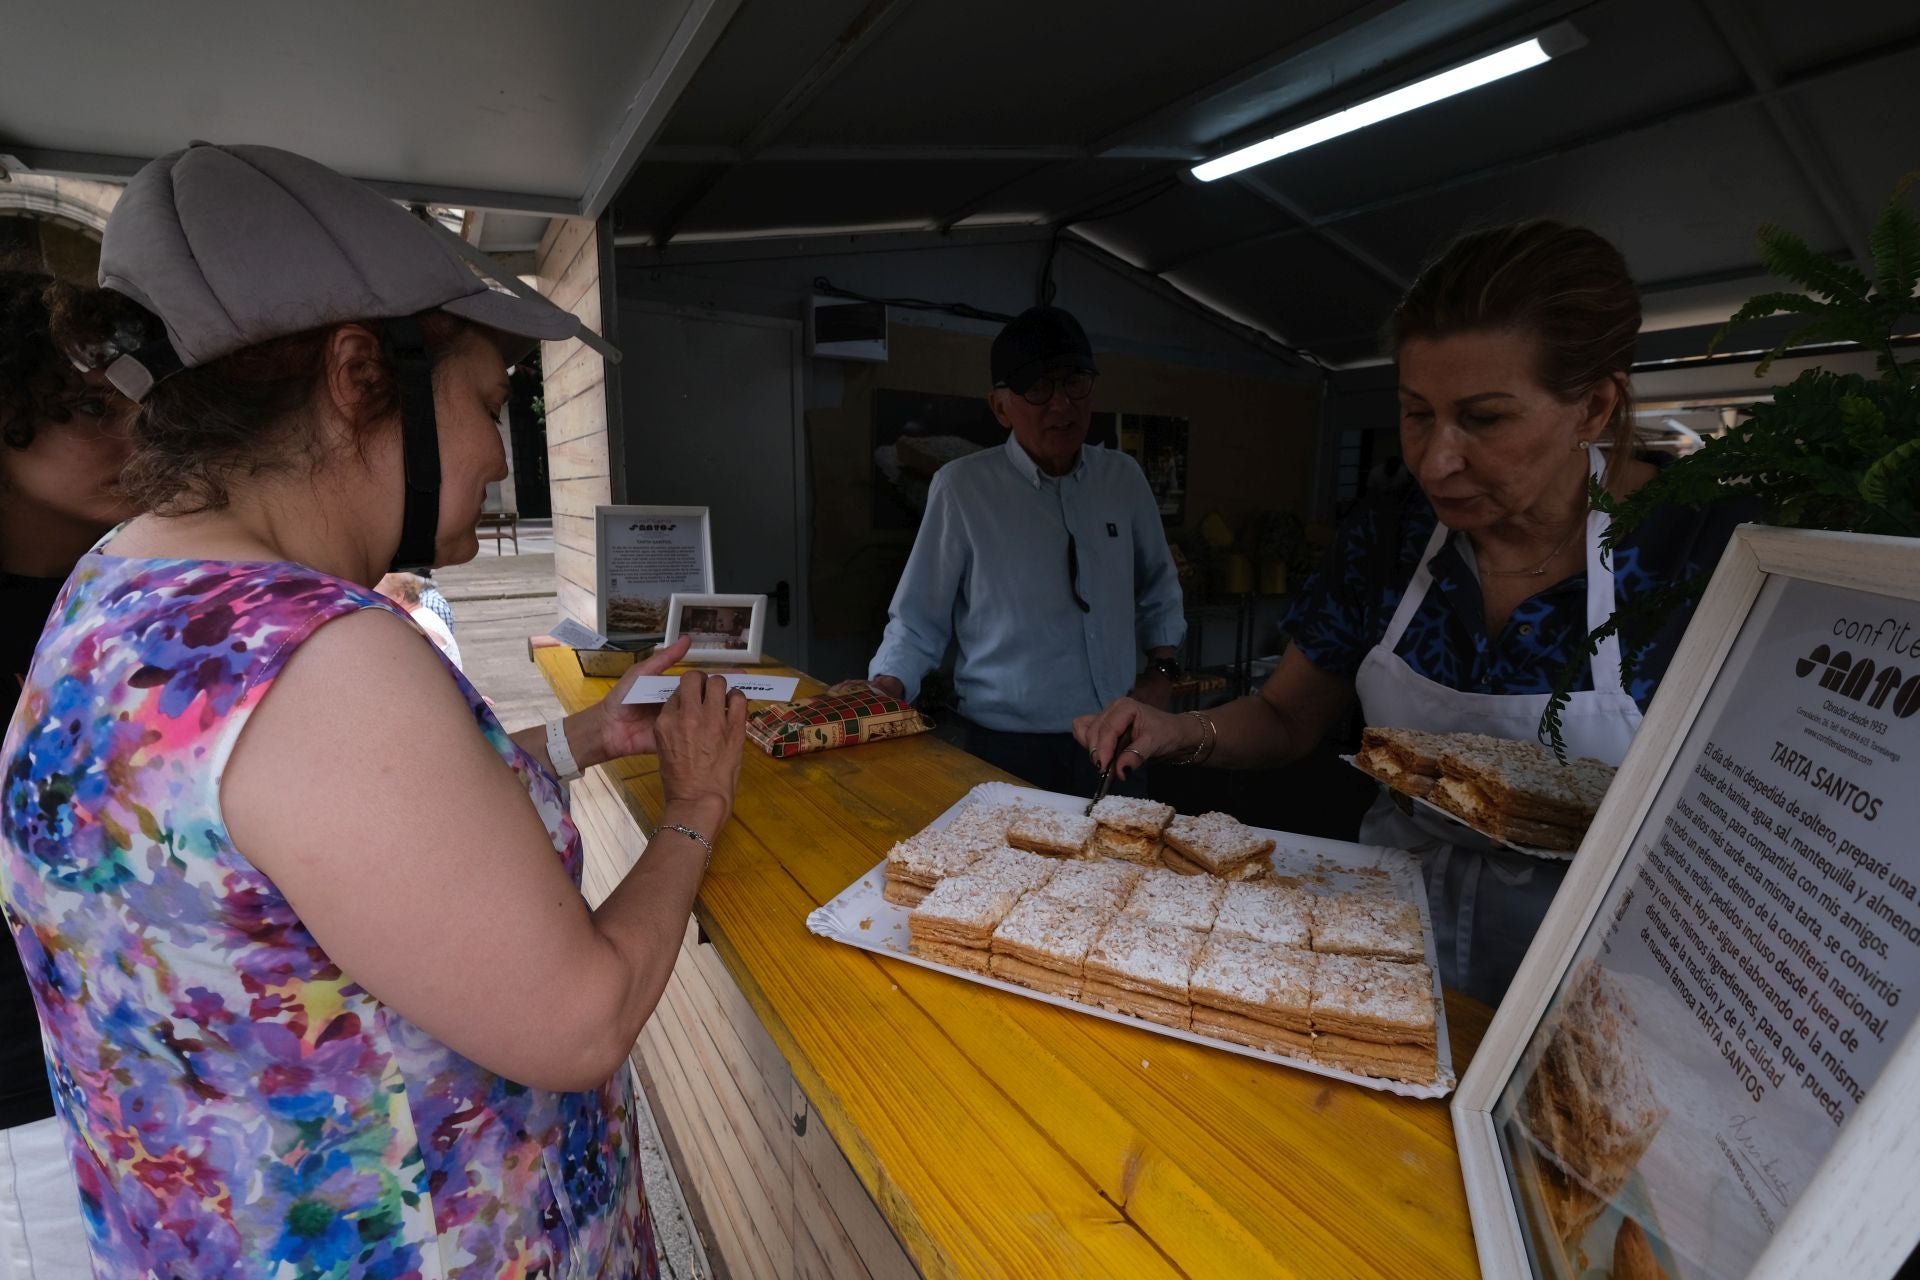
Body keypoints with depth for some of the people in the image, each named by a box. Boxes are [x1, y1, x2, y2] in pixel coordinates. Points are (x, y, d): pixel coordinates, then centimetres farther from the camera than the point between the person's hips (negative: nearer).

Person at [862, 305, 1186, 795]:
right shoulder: (962, 487, -11)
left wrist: (1162, 669, 6)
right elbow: (918, 620, -6)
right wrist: (884, 690, -20)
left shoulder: (1123, 477, 2)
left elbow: (1158, 586, 15)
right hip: (1010, 749, -4)